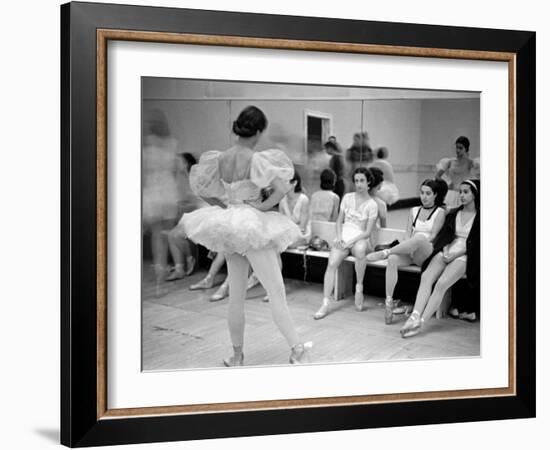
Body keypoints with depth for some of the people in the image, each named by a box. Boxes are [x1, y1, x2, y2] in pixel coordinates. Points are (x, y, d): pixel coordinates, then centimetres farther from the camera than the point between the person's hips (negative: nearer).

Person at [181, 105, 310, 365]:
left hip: (228, 226, 6)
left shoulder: (220, 159, 0)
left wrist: (224, 207, 10)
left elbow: (201, 188, 12)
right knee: (276, 291, -1)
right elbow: (282, 189, -24)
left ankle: (237, 356, 22)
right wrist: (263, 206, -11)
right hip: (253, 226, -6)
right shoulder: (256, 159, -17)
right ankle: (297, 350, 0)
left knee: (236, 295, 14)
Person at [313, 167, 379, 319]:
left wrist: (352, 241, -16)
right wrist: (339, 237, -4)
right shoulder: (347, 198, 11)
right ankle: (326, 303, -30)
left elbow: (368, 232, -3)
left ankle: (359, 286, -21)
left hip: (359, 238, -2)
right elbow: (339, 220, 13)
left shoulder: (372, 205, 1)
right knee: (332, 263, -26)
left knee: (360, 250, -40)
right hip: (343, 236, 2)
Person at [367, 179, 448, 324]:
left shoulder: (440, 212, 7)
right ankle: (389, 303, -37)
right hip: (411, 252, 4)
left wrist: (414, 246, -16)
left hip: (427, 253, -4)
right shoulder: (414, 211, 21)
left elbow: (433, 236, -5)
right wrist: (408, 248, -10)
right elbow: (408, 234, 11)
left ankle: (384, 253, -35)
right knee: (393, 259, -32)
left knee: (419, 238, -40)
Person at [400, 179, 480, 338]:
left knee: (441, 283, -29)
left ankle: (421, 322, -34)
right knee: (426, 277, -25)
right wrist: (445, 251, -6)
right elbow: (445, 235, 15)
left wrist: (455, 254, -11)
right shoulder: (454, 214, 23)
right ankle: (415, 316, -38)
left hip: (464, 256, -5)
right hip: (447, 252, 5)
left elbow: (475, 243, -2)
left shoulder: (479, 217, 6)